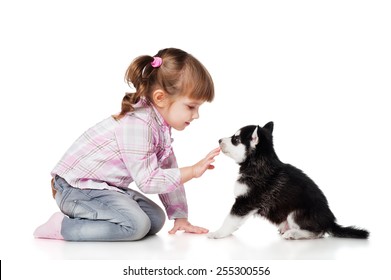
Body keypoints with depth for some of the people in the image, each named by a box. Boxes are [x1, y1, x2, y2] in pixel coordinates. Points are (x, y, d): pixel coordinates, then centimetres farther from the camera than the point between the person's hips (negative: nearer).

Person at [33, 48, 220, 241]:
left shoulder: (160, 124, 5)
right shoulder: (137, 125, -26)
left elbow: (167, 173, 10)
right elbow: (148, 180, -26)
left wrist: (180, 216, 9)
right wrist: (193, 171, -23)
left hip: (105, 187, 10)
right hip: (76, 187, -10)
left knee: (156, 220, 4)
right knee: (136, 225, -24)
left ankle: (84, 219, 9)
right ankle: (63, 226, -12)